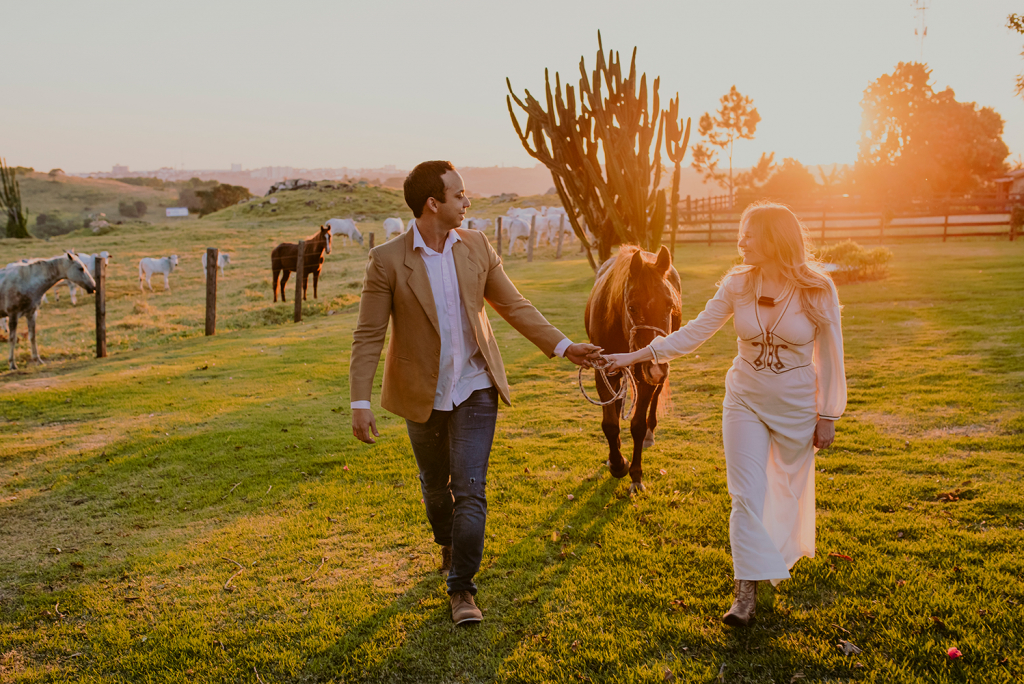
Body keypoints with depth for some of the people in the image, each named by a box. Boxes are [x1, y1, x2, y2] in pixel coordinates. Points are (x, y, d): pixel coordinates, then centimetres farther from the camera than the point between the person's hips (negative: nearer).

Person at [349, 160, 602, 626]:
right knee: (435, 484, 20)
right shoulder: (387, 260, -13)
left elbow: (513, 305, 5)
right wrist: (360, 402, -16)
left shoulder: (476, 246, -2)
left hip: (474, 389, 1)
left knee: (470, 491, -6)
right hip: (422, 394, -1)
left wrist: (562, 346, -1)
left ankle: (461, 588, 8)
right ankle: (448, 544, 50)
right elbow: (369, 335, -11)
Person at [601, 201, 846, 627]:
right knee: (746, 496, -5)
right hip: (745, 402, 1)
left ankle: (785, 552, 45)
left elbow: (829, 356, -5)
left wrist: (828, 415, -4)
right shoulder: (738, 284, -7)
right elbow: (696, 331, -5)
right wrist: (638, 356, -12)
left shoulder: (817, 289, -12)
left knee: (789, 490, 15)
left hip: (796, 408, -1)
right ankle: (746, 593, -2)